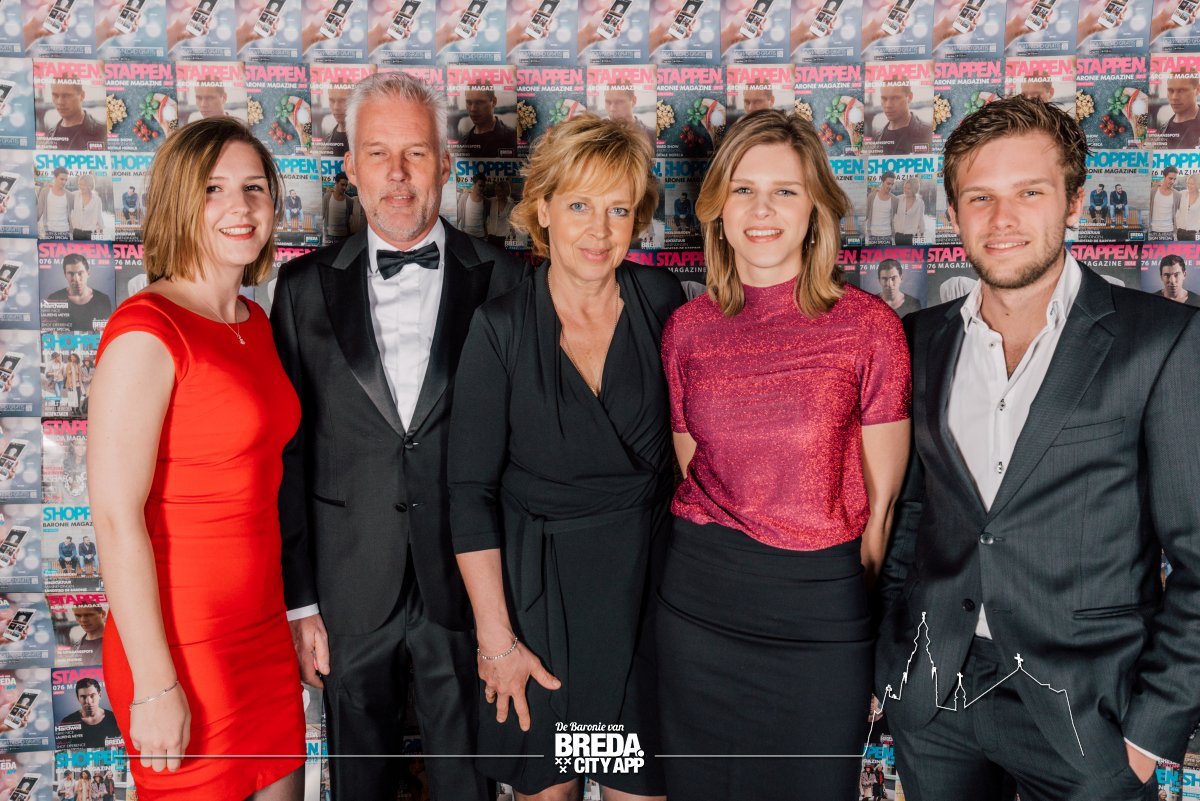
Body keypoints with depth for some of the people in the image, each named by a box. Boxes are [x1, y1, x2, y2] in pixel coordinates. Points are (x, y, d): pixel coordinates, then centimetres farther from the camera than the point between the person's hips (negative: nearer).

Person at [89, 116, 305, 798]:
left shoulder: (255, 322, 7)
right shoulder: (146, 331, -17)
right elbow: (116, 517, -19)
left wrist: (299, 611, 12)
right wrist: (154, 685, -18)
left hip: (263, 632, 7)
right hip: (181, 645, -7)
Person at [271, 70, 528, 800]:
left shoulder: (504, 282, -4)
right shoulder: (307, 287, 1)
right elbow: (290, 452, 1)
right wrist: (299, 600, 0)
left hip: (466, 584, -1)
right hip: (350, 593, 2)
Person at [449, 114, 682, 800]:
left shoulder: (660, 298, -4)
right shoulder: (501, 327, -11)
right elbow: (472, 492, -8)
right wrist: (495, 636, -9)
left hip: (648, 580, 2)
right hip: (538, 587, -1)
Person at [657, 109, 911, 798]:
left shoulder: (870, 326, -9)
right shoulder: (687, 328, 0)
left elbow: (882, 500, -4)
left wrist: (868, 629, 1)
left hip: (822, 612, -2)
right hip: (700, 603, 3)